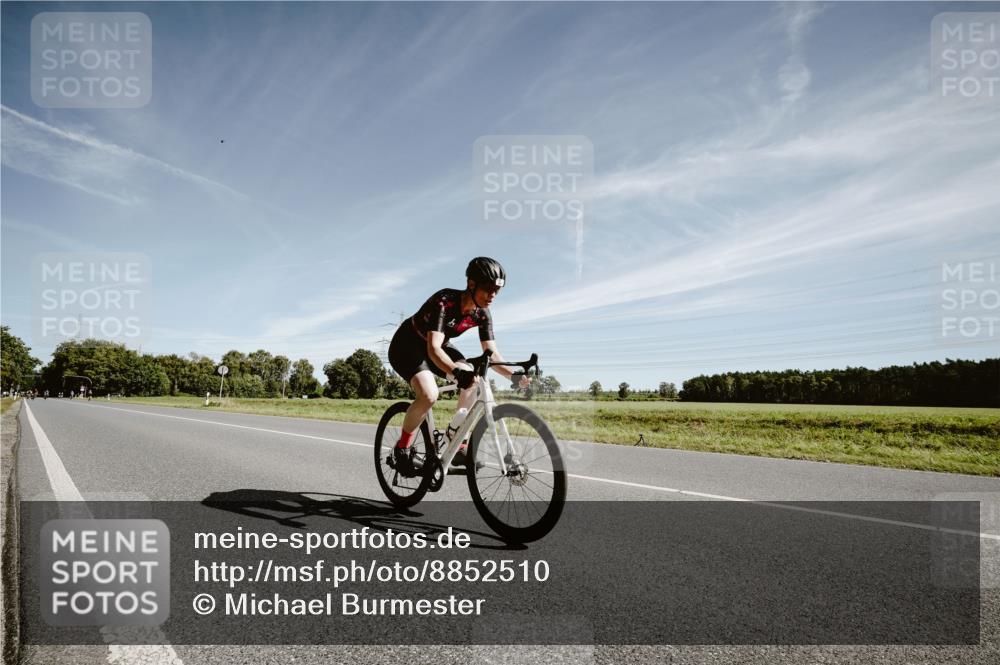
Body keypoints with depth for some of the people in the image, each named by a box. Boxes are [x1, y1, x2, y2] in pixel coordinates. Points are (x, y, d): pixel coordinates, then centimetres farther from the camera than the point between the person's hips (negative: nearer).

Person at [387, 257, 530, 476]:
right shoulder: (445, 302, -34)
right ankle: (401, 451, -7)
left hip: (437, 346, 7)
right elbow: (433, 349, -44)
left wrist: (514, 375, -30)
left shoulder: (482, 314, -14)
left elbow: (492, 354, -12)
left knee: (472, 379, -15)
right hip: (407, 346, -7)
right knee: (429, 395, -29)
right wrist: (457, 373, -61)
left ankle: (459, 447, -5)